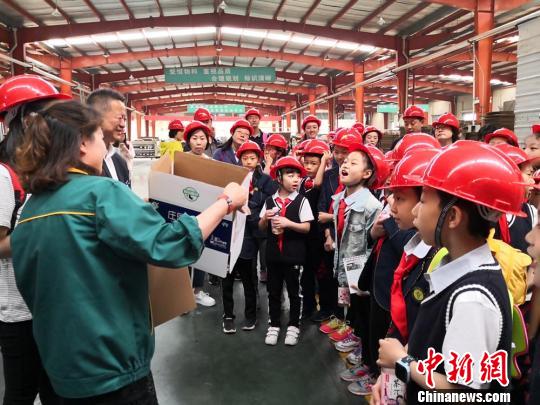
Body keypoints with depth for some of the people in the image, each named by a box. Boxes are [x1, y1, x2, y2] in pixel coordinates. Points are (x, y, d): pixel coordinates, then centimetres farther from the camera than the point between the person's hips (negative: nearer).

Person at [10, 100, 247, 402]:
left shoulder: (31, 209, 5)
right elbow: (166, 246, -28)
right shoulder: (100, 192, -19)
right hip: (112, 367, -7)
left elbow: (30, 287, 14)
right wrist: (225, 202, -18)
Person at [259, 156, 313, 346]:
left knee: (294, 292, 9)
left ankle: (293, 326, 25)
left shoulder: (301, 201, -6)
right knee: (273, 292, 13)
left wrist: (288, 223, -21)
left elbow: (307, 228, -9)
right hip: (273, 253, 3)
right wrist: (265, 218, -12)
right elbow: (261, 227, 9)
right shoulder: (269, 201, 3)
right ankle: (274, 325, 27)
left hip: (294, 255, -3)